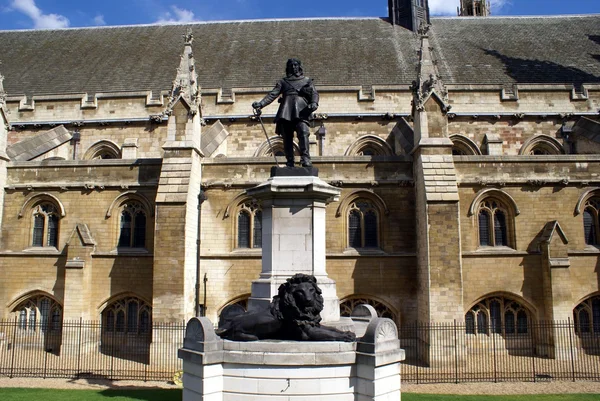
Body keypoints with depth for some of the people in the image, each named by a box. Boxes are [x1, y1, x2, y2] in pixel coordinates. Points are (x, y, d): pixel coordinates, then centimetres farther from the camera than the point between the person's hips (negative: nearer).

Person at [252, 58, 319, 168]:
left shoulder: (307, 80, 26)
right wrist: (261, 103, -1)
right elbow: (272, 94, 16)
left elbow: (314, 93, 13)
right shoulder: (283, 82, 27)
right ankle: (289, 163, -8)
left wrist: (314, 103, -11)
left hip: (301, 110, -2)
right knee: (287, 137, -8)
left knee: (303, 132, -23)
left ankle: (305, 159, -30)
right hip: (286, 111, 2)